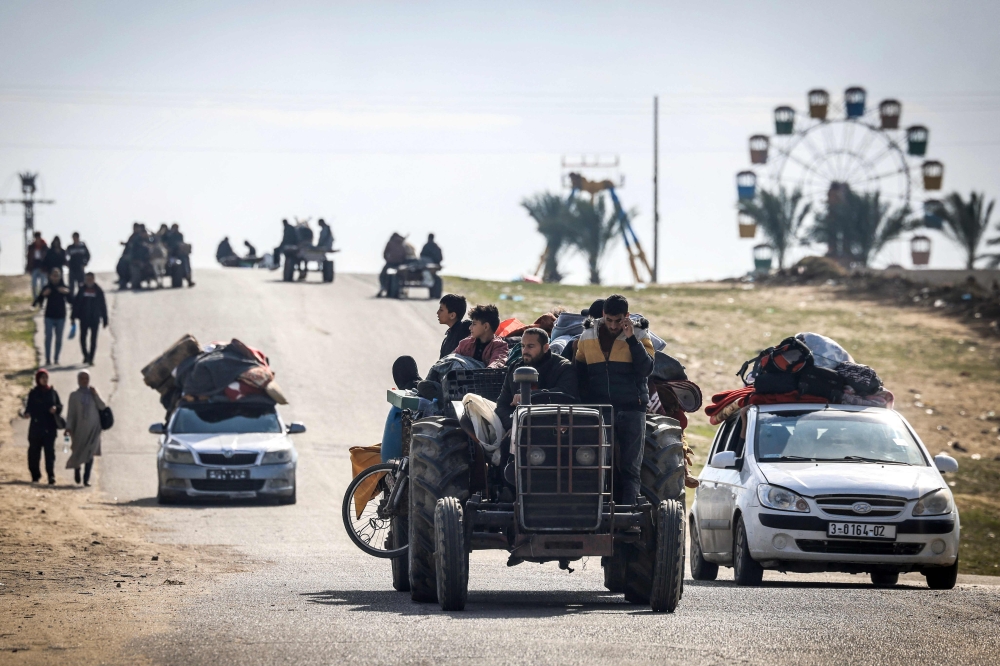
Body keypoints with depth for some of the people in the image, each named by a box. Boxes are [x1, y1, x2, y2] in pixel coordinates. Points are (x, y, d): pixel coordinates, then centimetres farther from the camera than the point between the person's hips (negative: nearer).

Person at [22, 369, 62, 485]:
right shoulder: (33, 393, 3)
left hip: (50, 427, 1)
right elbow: (29, 407, -1)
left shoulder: (52, 392, 9)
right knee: (34, 451, 3)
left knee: (50, 451, -7)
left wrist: (56, 408, -11)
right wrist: (26, 413, -22)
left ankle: (51, 476, -10)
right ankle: (35, 475, 15)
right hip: (36, 426, -1)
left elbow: (60, 405, 11)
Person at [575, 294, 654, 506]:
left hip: (631, 409, -2)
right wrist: (583, 401, 9)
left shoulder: (639, 336, 2)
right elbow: (579, 373, 17)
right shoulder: (588, 336, 9)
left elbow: (646, 368, -11)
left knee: (630, 466, -2)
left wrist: (631, 339, -16)